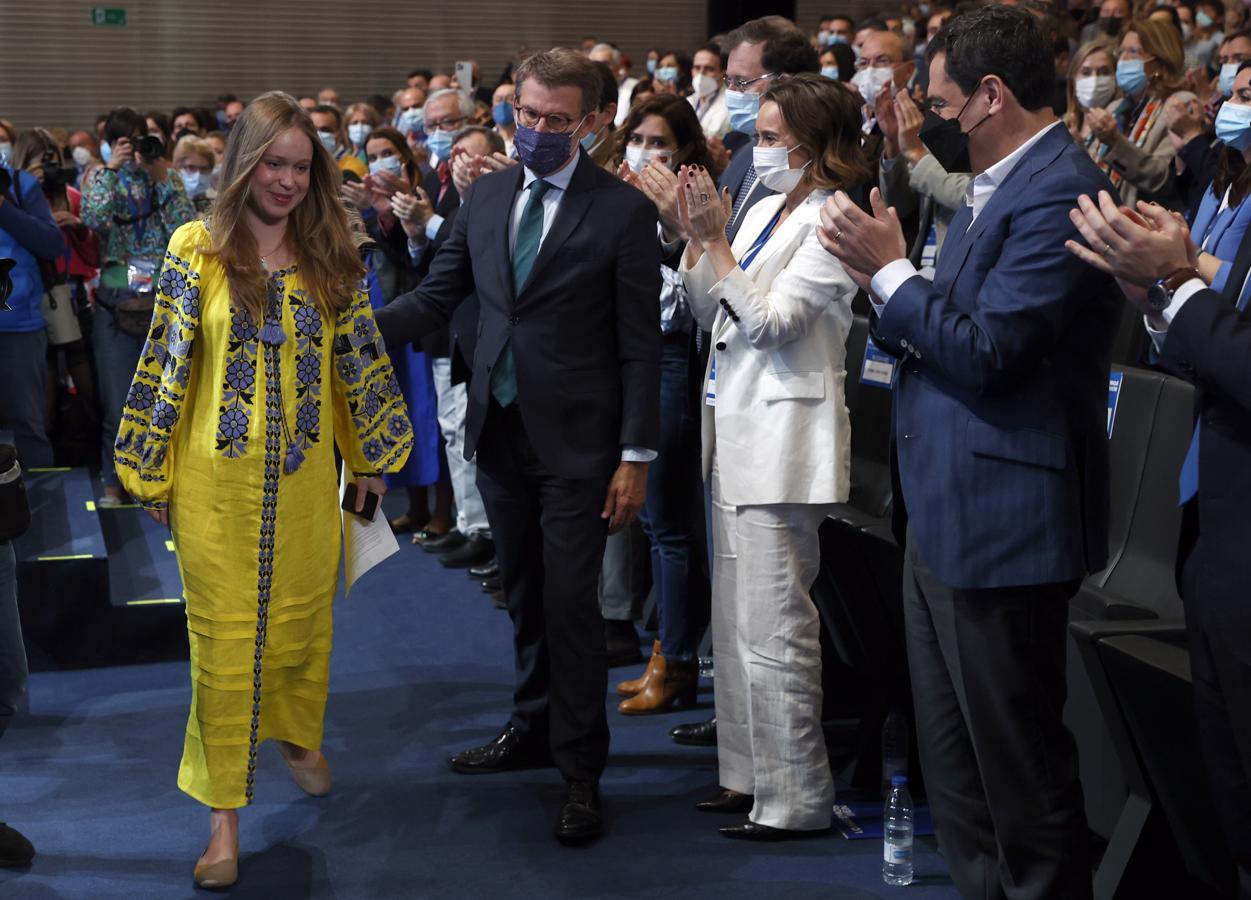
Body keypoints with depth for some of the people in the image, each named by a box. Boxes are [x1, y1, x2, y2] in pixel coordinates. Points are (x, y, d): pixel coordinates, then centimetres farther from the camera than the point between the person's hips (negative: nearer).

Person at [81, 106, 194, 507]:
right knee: (117, 403, 0)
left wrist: (163, 177, -11)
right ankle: (113, 481, 13)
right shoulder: (102, 179, 5)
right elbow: (94, 218, -16)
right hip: (116, 308, -1)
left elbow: (187, 229, -9)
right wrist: (112, 168, -14)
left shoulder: (168, 181, 7)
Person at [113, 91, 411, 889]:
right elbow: (167, 363, -4)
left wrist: (371, 452, 11)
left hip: (304, 476, 3)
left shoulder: (331, 253, 2)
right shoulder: (197, 249, -5)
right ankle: (226, 814, 7)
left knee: (303, 618, 15)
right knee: (223, 637, 0)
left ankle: (298, 734, 44)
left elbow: (359, 356, 8)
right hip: (216, 475, -3)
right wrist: (152, 471, -2)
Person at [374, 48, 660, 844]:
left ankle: (582, 770, 9)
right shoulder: (488, 196, 6)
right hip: (500, 431, 5)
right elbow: (436, 300, 7)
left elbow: (641, 344, -9)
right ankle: (535, 727, 34)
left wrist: (635, 456, -12)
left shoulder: (623, 210, -9)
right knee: (524, 594, 17)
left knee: (571, 601, -3)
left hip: (576, 442, -5)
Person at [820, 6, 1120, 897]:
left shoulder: (1059, 193, -17)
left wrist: (891, 267, -12)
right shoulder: (996, 188, 14)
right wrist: (882, 279, -2)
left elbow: (988, 353, -23)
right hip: (943, 516, 10)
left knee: (1019, 772, 0)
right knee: (954, 766, 19)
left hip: (1002, 520, -10)